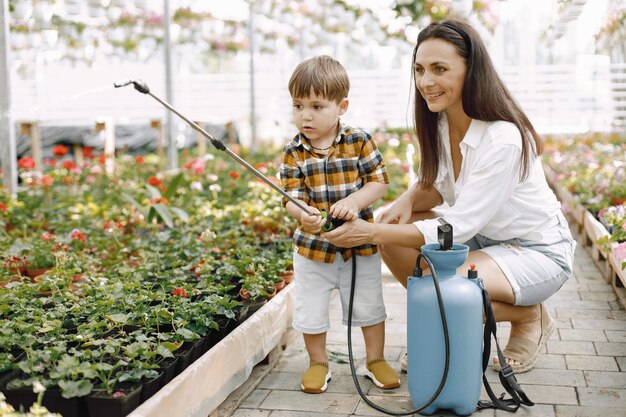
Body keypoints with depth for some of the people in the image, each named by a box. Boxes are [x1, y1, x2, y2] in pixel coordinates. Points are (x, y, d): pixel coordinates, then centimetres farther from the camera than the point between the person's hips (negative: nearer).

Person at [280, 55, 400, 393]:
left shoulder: (359, 141, -8)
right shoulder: (293, 152, -8)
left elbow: (379, 181, -8)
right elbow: (291, 197, -13)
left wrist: (354, 202, -25)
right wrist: (303, 215, -35)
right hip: (313, 246, 1)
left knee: (369, 306, 14)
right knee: (310, 311, 10)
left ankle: (376, 360, 34)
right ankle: (318, 364, 32)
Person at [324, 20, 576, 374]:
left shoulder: (503, 140, -30)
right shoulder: (440, 122, -7)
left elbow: (457, 228, -30)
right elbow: (436, 184, 5)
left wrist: (372, 233, -33)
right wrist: (408, 200, -19)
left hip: (539, 250, -7)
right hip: (481, 235, 7)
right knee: (394, 231, -14)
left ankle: (530, 317, 1)